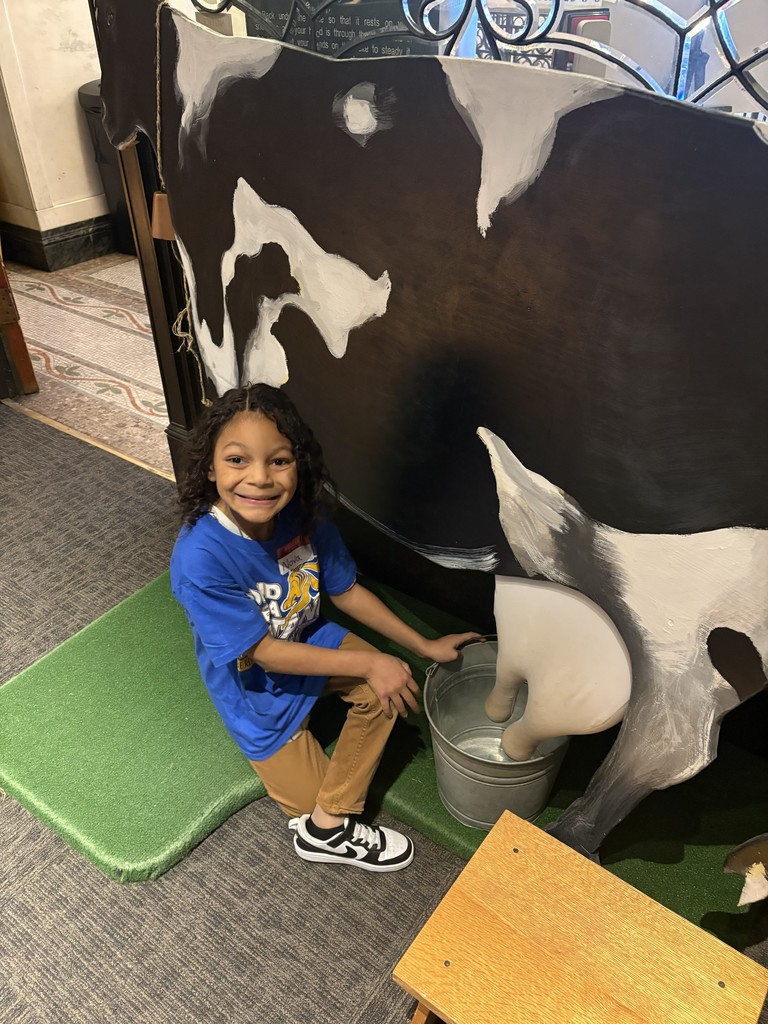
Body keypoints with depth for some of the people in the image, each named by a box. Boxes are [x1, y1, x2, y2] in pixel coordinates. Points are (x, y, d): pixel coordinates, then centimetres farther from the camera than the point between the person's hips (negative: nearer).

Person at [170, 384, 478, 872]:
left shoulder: (304, 514, -21)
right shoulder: (199, 560, -37)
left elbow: (347, 591, -5)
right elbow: (263, 652, -27)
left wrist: (424, 645, -2)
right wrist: (367, 662, -27)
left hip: (306, 638, 5)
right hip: (255, 685, -4)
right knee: (309, 796, 1)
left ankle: (328, 824, -1)